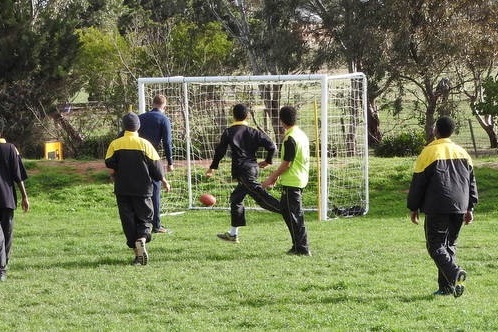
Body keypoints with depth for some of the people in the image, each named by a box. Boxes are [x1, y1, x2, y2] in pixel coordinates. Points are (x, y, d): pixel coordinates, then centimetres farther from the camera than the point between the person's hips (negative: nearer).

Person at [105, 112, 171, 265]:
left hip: (122, 190, 1)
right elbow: (156, 167, -1)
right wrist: (164, 182, 15)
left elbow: (111, 169, -3)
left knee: (128, 221, 7)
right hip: (143, 189, -1)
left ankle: (137, 253, 3)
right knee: (145, 218, 9)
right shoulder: (145, 144, -4)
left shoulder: (115, 144, -2)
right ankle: (142, 240, -20)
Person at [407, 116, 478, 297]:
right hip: (459, 207, 5)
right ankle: (446, 287, 9)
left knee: (436, 246, -2)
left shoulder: (428, 153, -6)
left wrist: (413, 208, 6)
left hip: (438, 208, -5)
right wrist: (469, 208, 19)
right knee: (450, 245, 15)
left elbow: (418, 183, -4)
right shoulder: (462, 153, 11)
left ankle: (455, 273, -28)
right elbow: (471, 182, 14)